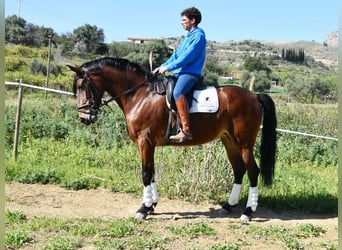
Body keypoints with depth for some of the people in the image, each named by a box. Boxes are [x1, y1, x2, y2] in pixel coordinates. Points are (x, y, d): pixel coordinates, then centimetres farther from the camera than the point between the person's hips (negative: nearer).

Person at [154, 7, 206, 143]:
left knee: (178, 92, -37)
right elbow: (176, 55, 22)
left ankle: (186, 130, -40)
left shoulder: (198, 36, -7)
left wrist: (168, 67, -16)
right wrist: (162, 67, 9)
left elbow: (187, 57, -17)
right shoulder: (188, 37, 22)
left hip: (191, 73, -11)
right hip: (180, 72, 11)